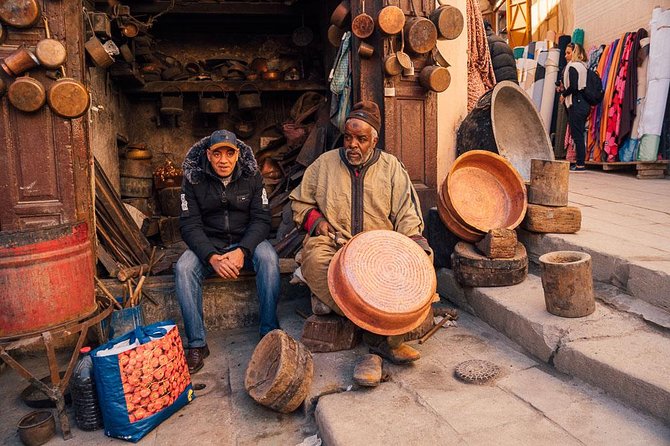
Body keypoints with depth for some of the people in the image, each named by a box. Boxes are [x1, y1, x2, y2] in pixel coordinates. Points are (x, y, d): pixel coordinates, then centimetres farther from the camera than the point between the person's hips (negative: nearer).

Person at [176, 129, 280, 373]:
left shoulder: (252, 176, -4)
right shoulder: (193, 179, -5)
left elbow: (261, 220, -7)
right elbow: (190, 225, -10)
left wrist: (242, 251, -25)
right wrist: (212, 257, -27)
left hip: (246, 242, 0)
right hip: (207, 245, 1)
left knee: (268, 258, -31)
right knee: (183, 268, -28)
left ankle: (269, 332, -22)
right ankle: (197, 344, -20)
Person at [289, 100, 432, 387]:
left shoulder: (391, 167, 13)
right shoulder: (325, 163, 13)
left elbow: (407, 215, 9)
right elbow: (299, 202, 20)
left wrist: (410, 242, -10)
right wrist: (316, 220, 0)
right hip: (334, 243, 0)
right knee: (314, 259, -36)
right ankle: (381, 338, -32)